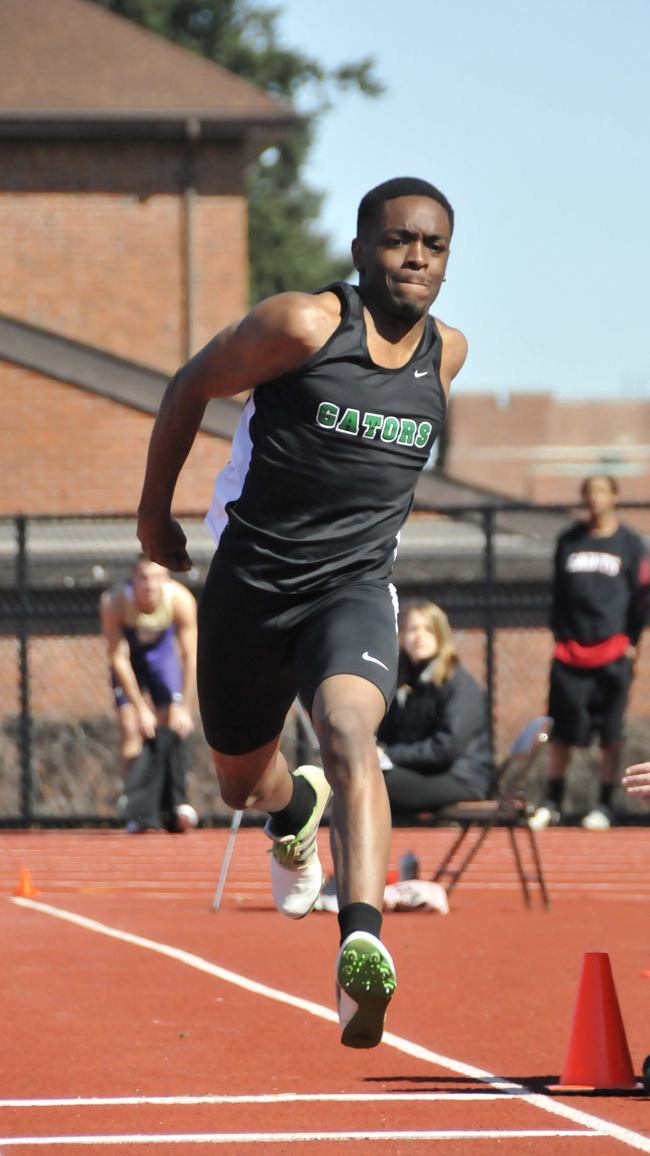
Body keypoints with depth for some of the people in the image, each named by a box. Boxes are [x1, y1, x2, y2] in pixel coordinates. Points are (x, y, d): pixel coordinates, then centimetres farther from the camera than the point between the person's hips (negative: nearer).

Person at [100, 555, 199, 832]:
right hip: (128, 657, -1)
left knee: (171, 726, -12)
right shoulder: (114, 603, -33)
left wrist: (185, 708, -24)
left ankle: (175, 804, -11)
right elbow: (118, 658, -25)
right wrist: (140, 707, -25)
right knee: (130, 728, -12)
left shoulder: (181, 600, -30)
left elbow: (190, 656, -22)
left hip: (163, 655, 1)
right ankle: (139, 812, -12)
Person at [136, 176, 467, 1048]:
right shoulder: (303, 325, -13)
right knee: (240, 783, 17)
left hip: (354, 589, 0)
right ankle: (295, 814, 57)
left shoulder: (446, 353, 2)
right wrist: (154, 511, 8)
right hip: (249, 583, 0)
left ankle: (363, 945, -48)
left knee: (348, 727, -30)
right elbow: (191, 388, 1)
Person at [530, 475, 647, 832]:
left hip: (613, 651, -2)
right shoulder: (569, 541, 9)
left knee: (610, 734, 1)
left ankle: (605, 805, 10)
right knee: (561, 731, 2)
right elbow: (558, 592, 12)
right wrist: (559, 635, 6)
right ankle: (553, 803, 12)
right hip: (571, 650, 2)